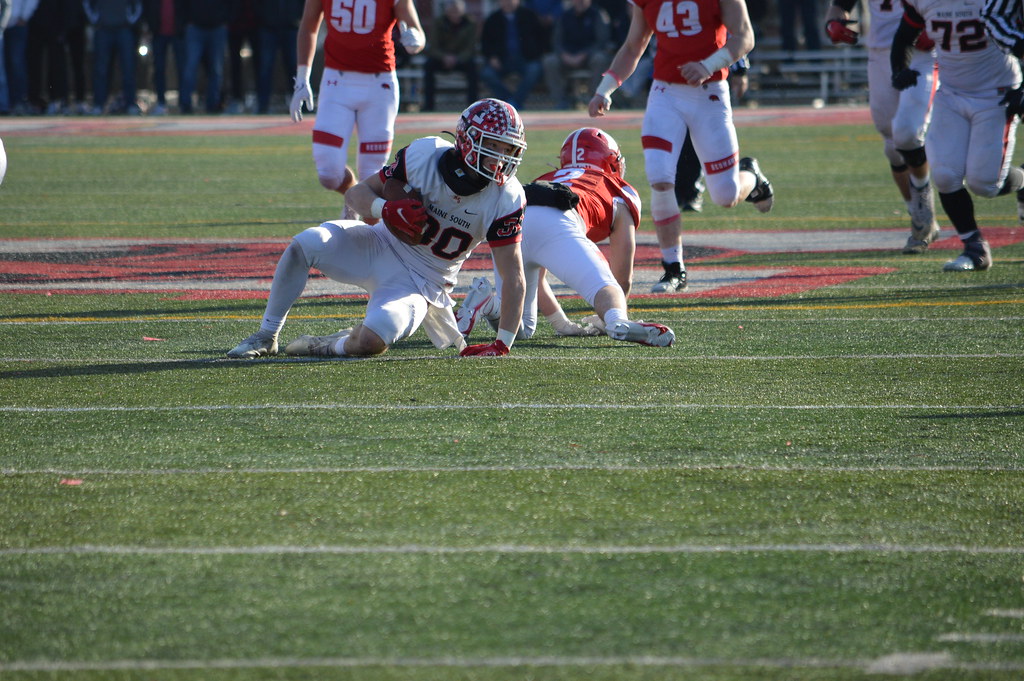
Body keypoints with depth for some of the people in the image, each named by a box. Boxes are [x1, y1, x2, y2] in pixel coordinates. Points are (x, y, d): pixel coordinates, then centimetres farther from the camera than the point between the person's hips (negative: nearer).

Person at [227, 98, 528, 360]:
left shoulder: (505, 199, -18)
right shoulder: (426, 155, -15)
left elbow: (514, 277, -14)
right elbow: (358, 192, -5)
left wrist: (502, 344, -21)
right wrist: (386, 209, -28)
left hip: (422, 284, -2)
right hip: (382, 248, 2)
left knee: (371, 342, -30)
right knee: (306, 244, -25)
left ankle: (332, 346, 8)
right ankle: (266, 337, -6)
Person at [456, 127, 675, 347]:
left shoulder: (547, 179, 44)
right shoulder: (622, 193, 32)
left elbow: (534, 274, 45)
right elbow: (623, 277, 31)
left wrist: (562, 324, 49)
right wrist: (602, 322, 47)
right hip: (557, 225, -4)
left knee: (521, 329, 15)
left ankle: (491, 302, -15)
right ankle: (619, 322, -46)